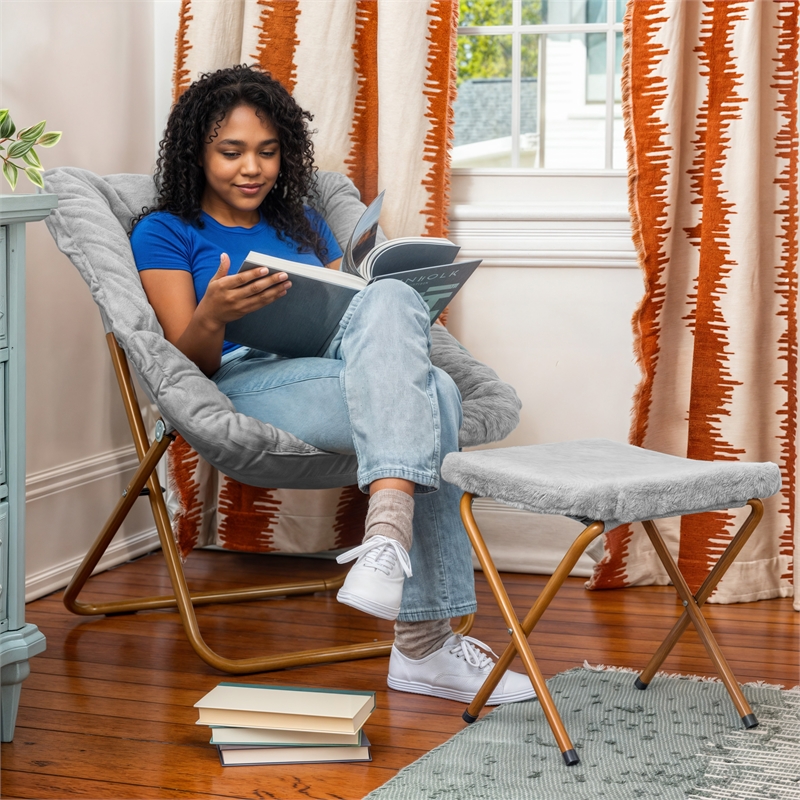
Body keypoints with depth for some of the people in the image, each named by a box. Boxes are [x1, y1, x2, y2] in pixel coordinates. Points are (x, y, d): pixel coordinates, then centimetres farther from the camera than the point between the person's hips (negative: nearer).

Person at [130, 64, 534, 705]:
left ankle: (388, 532, -46)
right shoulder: (166, 232, 15)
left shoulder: (301, 223, 31)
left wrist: (399, 317, 0)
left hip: (339, 373, 5)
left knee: (390, 298, -33)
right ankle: (423, 643, -44)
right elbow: (189, 361, 3)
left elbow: (353, 306, 25)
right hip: (247, 385, -5)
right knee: (431, 393, -34)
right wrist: (213, 315, -21)